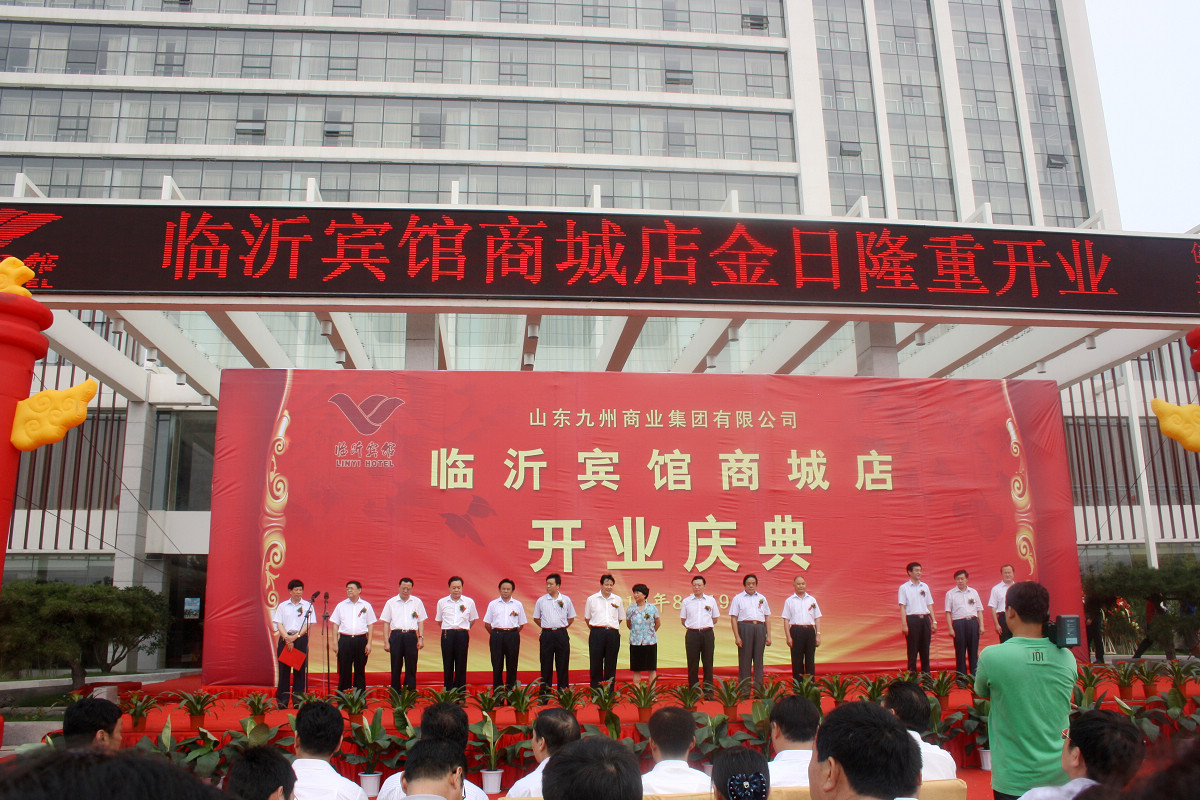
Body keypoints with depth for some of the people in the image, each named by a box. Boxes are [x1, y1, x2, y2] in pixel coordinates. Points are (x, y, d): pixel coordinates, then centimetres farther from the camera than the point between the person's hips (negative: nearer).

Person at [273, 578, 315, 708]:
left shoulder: (307, 606, 6)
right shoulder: (282, 606, 9)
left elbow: (308, 624, -1)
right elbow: (279, 624, 3)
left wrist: (296, 637, -13)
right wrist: (287, 639, -11)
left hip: (301, 639, -1)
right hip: (285, 638, 1)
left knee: (300, 670, -1)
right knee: (284, 669, -1)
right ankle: (282, 701, 5)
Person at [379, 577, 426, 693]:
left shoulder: (417, 602, 10)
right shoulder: (391, 602, 8)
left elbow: (421, 622, 11)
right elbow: (386, 623, 7)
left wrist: (421, 638, 1)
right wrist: (386, 642, 0)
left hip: (411, 636, 0)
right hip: (396, 636, 0)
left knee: (411, 666, 1)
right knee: (396, 667, 3)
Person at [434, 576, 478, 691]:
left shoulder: (469, 602, 4)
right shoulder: (442, 602, 6)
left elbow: (472, 620, 15)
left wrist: (463, 630, 10)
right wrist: (448, 630, 10)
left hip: (462, 635, -1)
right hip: (447, 635, 1)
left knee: (461, 664, 2)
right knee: (448, 664, 3)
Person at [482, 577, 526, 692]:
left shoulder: (518, 604, 8)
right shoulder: (493, 604, 6)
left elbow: (521, 624, 12)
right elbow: (487, 624, 9)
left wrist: (512, 634, 6)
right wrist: (495, 635, 7)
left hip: (513, 636, 1)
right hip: (497, 635, 0)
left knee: (512, 664, 3)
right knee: (497, 664, 1)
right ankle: (497, 690, 8)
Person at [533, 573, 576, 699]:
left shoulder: (566, 600, 3)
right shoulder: (541, 600, 3)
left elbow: (571, 618, 13)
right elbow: (536, 618, 14)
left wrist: (562, 627, 7)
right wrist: (546, 627, 8)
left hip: (561, 635, 0)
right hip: (546, 635, 0)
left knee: (563, 665, 3)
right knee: (546, 665, 3)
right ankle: (544, 693, 10)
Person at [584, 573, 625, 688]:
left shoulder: (617, 599, 10)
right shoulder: (592, 599, 5)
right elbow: (587, 618, 13)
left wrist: (612, 627, 12)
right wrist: (596, 630, 9)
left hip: (613, 634, 2)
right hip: (597, 634, -2)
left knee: (611, 663, 4)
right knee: (596, 663, -1)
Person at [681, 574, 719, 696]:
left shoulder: (711, 600, 9)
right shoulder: (686, 601, 7)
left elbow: (715, 619, 14)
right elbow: (683, 620, 12)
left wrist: (705, 626, 6)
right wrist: (693, 627, 4)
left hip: (707, 633, 0)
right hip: (692, 634, 0)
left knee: (708, 663, 2)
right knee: (692, 664, 1)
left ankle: (708, 691, 8)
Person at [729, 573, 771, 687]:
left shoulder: (762, 598, 17)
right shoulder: (738, 598, 5)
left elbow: (767, 617, 16)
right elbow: (733, 618, -1)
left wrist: (768, 635, 8)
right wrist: (737, 636, -9)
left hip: (760, 628, 3)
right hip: (745, 628, -3)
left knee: (759, 659, 5)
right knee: (744, 660, -2)